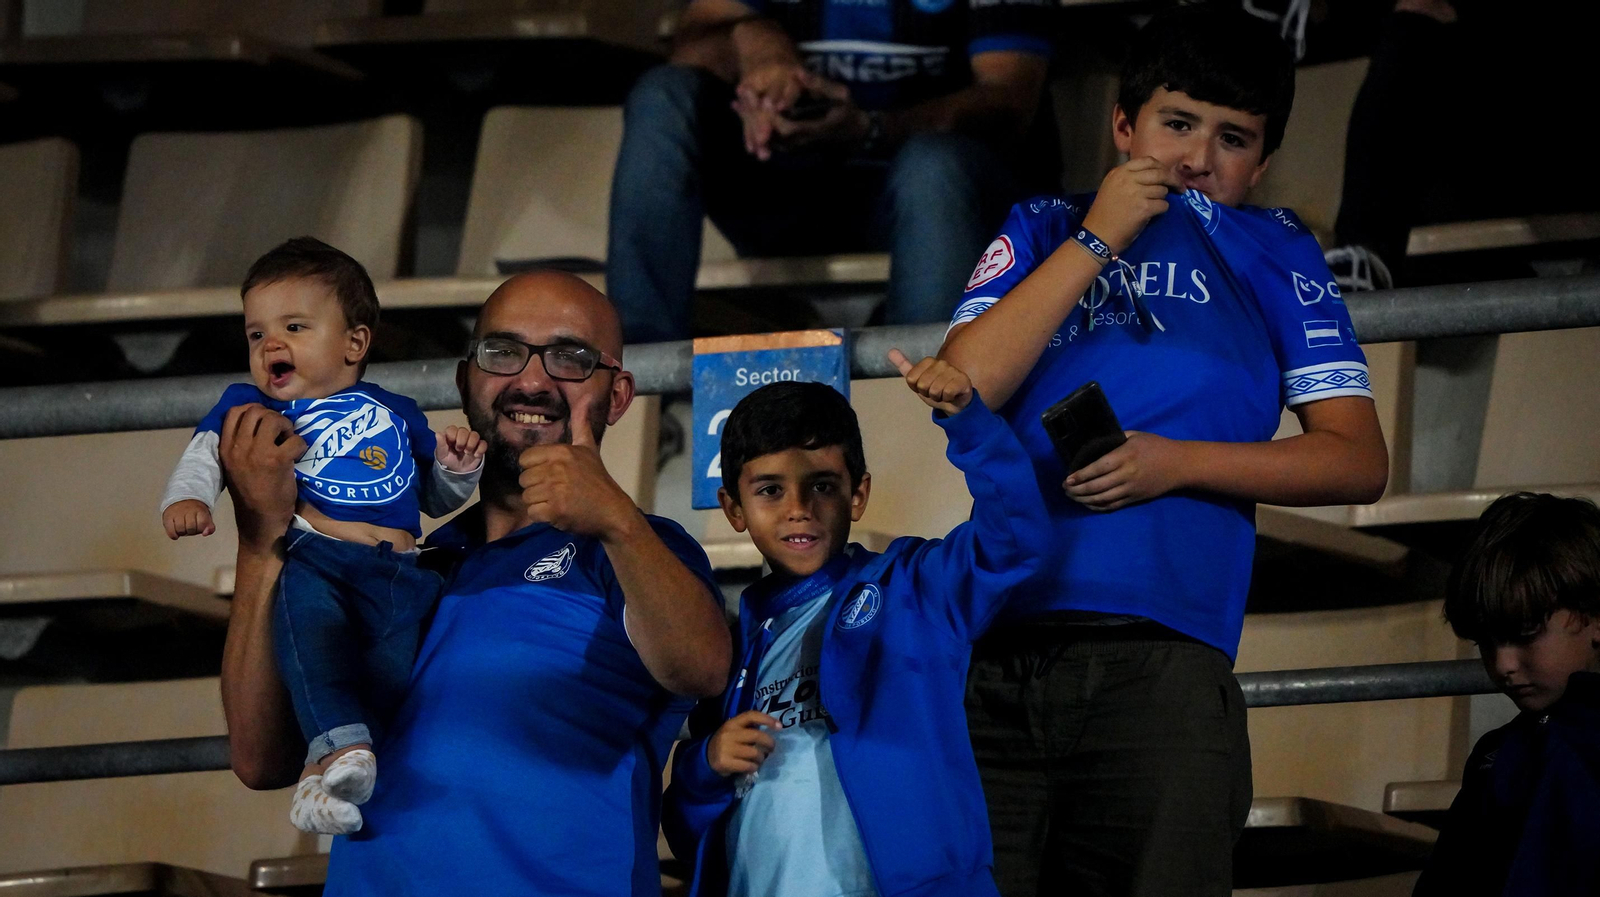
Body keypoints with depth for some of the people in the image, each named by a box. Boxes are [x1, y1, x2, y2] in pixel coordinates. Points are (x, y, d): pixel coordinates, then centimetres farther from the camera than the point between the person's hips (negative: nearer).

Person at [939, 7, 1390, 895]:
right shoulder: (1044, 231, 22)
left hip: (1160, 653, -1)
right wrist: (1096, 242, 3)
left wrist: (1175, 463, -2)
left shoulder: (1271, 252, 18)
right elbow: (964, 388, 5)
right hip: (994, 649, 1)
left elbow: (1358, 461, 10)